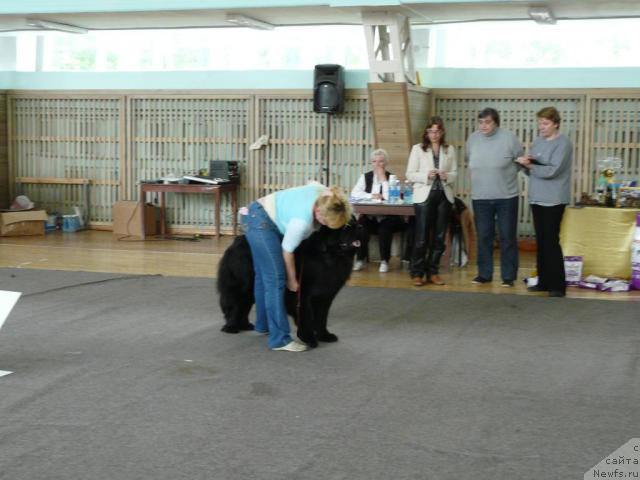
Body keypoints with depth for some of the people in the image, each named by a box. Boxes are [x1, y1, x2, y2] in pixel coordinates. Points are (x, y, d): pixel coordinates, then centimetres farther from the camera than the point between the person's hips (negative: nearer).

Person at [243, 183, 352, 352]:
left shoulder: (326, 195, -13)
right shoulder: (302, 220, -32)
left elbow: (312, 185, 12)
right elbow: (287, 250, -17)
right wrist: (292, 279, -3)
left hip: (263, 218, 9)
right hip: (261, 223, -9)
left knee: (264, 276, 18)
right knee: (276, 280, -13)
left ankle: (263, 325, 31)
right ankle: (280, 340, -12)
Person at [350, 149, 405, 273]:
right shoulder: (365, 177, 11)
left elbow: (390, 198, -14)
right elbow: (354, 193, -4)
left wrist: (383, 179, -11)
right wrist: (371, 196, -14)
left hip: (386, 217, -2)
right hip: (369, 216, 2)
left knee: (386, 227, -32)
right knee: (361, 224, -29)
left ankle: (384, 260, -17)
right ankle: (360, 258, -13)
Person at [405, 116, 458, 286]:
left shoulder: (450, 149, 9)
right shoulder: (418, 149, 2)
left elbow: (455, 173, 9)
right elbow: (410, 175, -1)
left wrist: (447, 176, -12)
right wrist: (426, 175, -16)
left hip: (444, 196, 3)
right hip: (424, 195, -3)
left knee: (439, 237, 6)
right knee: (421, 237, -4)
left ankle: (433, 272, 16)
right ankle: (416, 273, 5)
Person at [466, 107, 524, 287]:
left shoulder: (509, 138, -9)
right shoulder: (472, 139, 2)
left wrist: (504, 174, 3)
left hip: (506, 197, -3)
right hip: (480, 197, 3)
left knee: (507, 238, 3)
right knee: (483, 237, 8)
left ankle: (509, 276, 10)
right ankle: (484, 274, 18)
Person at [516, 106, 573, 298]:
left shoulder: (563, 143, -9)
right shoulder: (537, 141, 12)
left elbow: (553, 170, -19)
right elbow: (530, 169, 12)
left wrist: (530, 166, -11)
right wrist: (525, 163, -10)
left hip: (554, 200, -7)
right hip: (537, 198, 7)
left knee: (551, 241, -6)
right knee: (541, 241, 9)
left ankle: (558, 285, 0)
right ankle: (544, 281, 17)